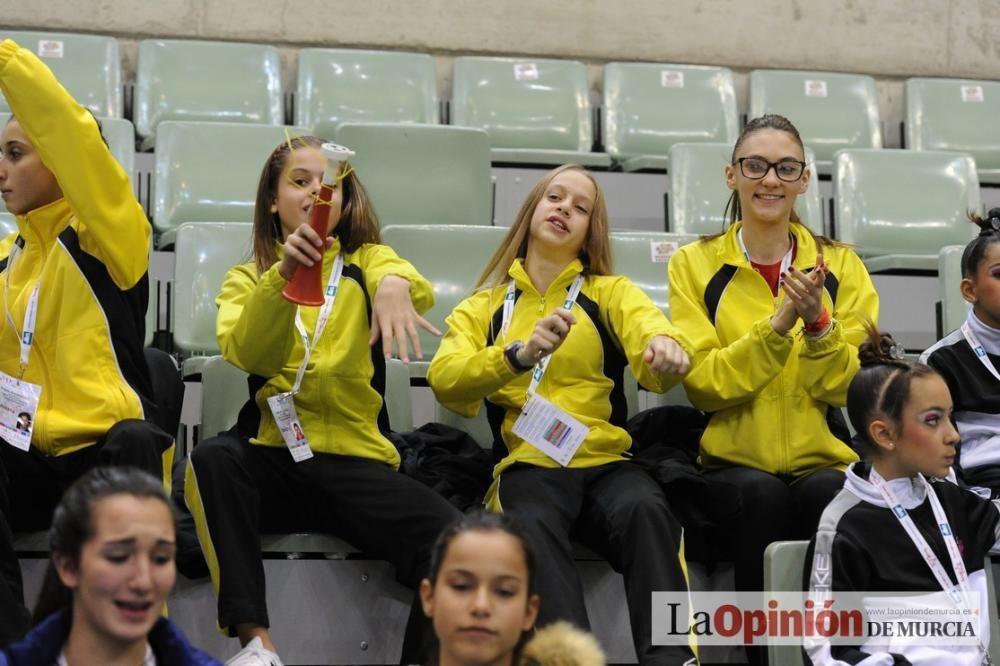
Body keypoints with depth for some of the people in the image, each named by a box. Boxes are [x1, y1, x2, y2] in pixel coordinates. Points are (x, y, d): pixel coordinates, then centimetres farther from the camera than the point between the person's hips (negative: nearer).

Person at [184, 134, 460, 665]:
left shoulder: (366, 259, 13)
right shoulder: (246, 279, 14)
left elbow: (415, 289, -13)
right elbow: (248, 354, -8)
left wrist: (395, 285, -38)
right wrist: (283, 273, -25)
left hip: (356, 461, -1)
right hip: (275, 459, 1)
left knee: (448, 539, -29)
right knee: (212, 459, -33)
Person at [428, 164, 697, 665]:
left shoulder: (611, 293, 19)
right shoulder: (482, 308, 19)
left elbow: (649, 328, -5)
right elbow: (444, 382, -1)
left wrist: (666, 348, -31)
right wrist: (519, 354, -20)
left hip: (604, 463, 1)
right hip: (527, 467, -1)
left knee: (645, 509, -34)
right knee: (533, 525, -36)